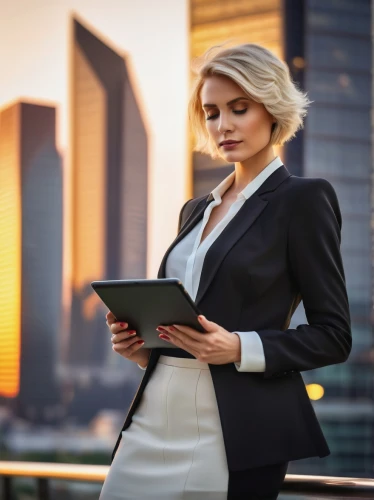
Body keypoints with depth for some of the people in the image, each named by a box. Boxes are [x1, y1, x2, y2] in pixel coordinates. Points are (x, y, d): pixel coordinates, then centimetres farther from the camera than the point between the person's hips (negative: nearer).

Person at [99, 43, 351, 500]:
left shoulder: (303, 199, -3)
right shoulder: (195, 210, 17)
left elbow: (333, 336, -6)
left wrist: (238, 348, -20)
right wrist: (140, 344, 3)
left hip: (234, 434, -6)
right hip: (153, 422, 6)